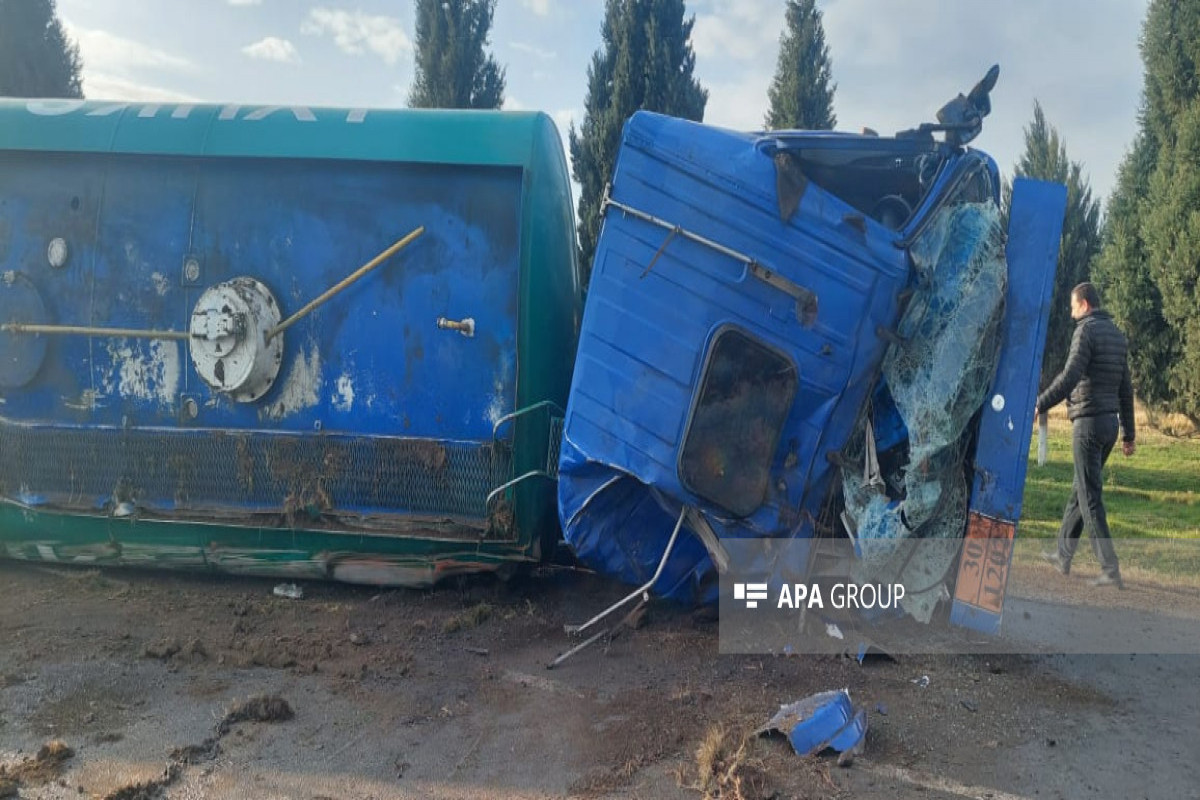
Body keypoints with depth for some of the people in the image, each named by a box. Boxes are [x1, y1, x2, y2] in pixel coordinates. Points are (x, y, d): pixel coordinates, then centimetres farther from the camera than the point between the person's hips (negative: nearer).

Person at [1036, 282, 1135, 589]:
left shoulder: (1087, 331, -11)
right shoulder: (1118, 335, 15)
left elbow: (1070, 376, -25)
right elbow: (1125, 388, 18)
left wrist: (1039, 405, -23)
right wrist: (1129, 433, 22)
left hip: (1088, 422, -9)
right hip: (1110, 422, 9)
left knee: (1090, 497, -6)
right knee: (1080, 490, 18)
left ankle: (1111, 571, -7)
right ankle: (1063, 555, 28)